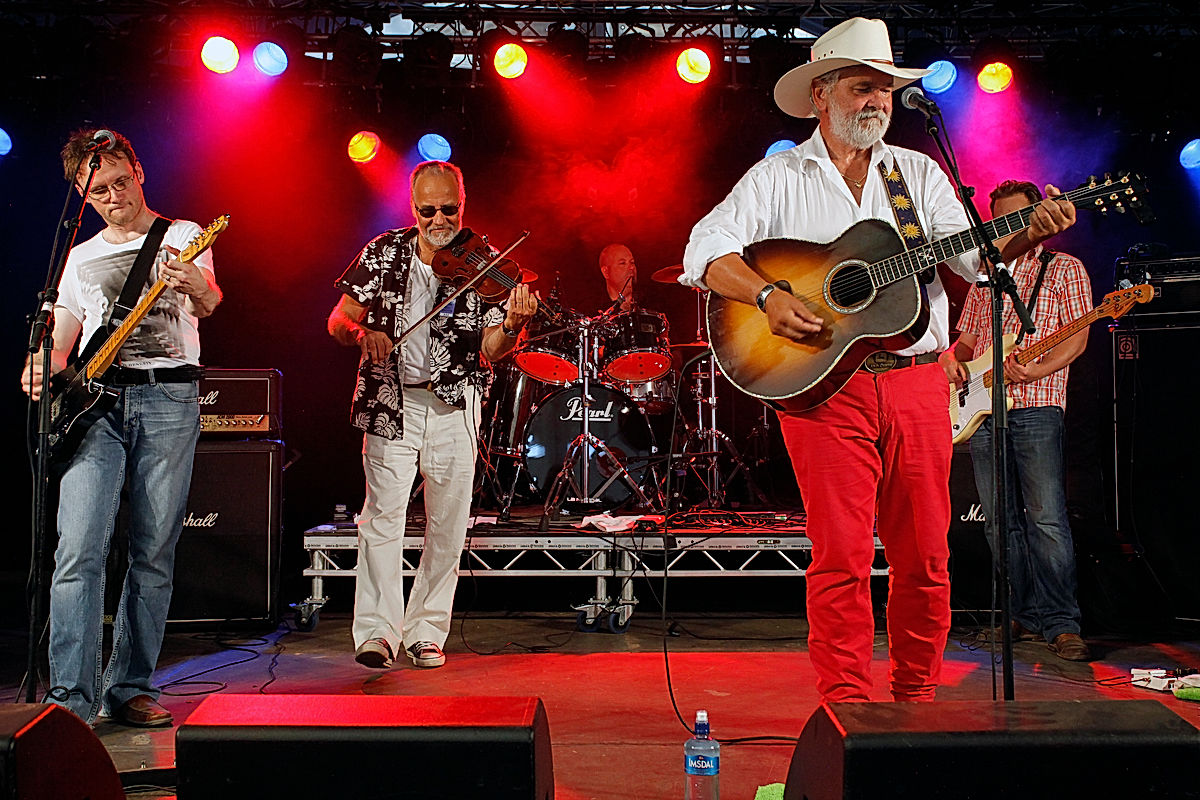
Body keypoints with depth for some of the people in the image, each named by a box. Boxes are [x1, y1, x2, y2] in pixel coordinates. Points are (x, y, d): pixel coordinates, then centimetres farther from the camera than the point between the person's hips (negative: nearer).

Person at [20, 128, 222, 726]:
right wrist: (40, 366, -1)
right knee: (79, 549, -12)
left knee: (154, 552, -1)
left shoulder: (183, 236, 10)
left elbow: (209, 304, -9)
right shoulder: (81, 256, 22)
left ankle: (129, 688, 9)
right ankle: (72, 698, -11)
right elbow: (61, 338, 22)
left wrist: (197, 288, -33)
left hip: (168, 394, -2)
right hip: (95, 397, 2)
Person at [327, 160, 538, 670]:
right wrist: (363, 332, -19)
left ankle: (426, 631, 15)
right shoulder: (384, 253, 4)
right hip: (390, 402, 0)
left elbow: (489, 350, -8)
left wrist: (511, 326, -30)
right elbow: (338, 322, 4)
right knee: (383, 513, -8)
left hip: (454, 407, 0)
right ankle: (377, 631, 0)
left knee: (448, 522, 3)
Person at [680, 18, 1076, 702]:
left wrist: (1029, 235, -13)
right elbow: (705, 251, -4)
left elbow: (973, 258, 6)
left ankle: (918, 702, 20)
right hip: (823, 384, -3)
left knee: (925, 556, 5)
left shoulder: (920, 173, 16)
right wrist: (769, 298, -18)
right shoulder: (779, 177, 7)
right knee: (842, 555, -5)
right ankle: (846, 707, 7)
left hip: (918, 382, 3)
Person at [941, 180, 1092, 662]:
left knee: (1046, 519, -12)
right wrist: (952, 358, 2)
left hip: (1035, 409, -5)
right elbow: (967, 339, 26)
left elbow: (1076, 338, -2)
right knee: (1001, 523, 5)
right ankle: (1025, 616, 12)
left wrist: (1034, 371, -19)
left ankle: (1060, 624, -8)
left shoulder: (1064, 269, 7)